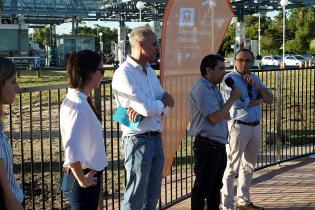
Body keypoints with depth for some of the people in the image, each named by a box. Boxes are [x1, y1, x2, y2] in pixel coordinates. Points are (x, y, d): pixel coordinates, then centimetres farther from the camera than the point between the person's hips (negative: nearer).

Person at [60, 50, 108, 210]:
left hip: (88, 174, 9)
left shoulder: (77, 99, 6)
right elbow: (72, 148, -32)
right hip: (84, 176, -9)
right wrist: (82, 179, -19)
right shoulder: (79, 106, -23)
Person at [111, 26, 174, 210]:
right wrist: (163, 101, -1)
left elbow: (166, 106, 5)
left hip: (156, 139, 8)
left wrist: (145, 107, -15)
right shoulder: (124, 73, -14)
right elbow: (146, 108, -22)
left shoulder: (150, 71, 12)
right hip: (138, 140, -8)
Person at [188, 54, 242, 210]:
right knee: (202, 187, -3)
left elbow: (226, 115, 20)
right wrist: (232, 99, -13)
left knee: (215, 185, 18)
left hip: (219, 145, 10)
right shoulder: (201, 89, -15)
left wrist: (224, 112, -3)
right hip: (207, 145, -10)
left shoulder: (213, 88, 16)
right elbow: (215, 118, -22)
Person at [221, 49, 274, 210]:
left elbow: (269, 99, 4)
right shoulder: (230, 79, -9)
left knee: (249, 166, 18)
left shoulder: (254, 78, 13)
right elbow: (238, 103, -20)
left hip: (255, 126, 8)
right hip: (238, 126, -8)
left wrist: (256, 84, -10)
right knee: (232, 167, -5)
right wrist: (259, 99, -5)